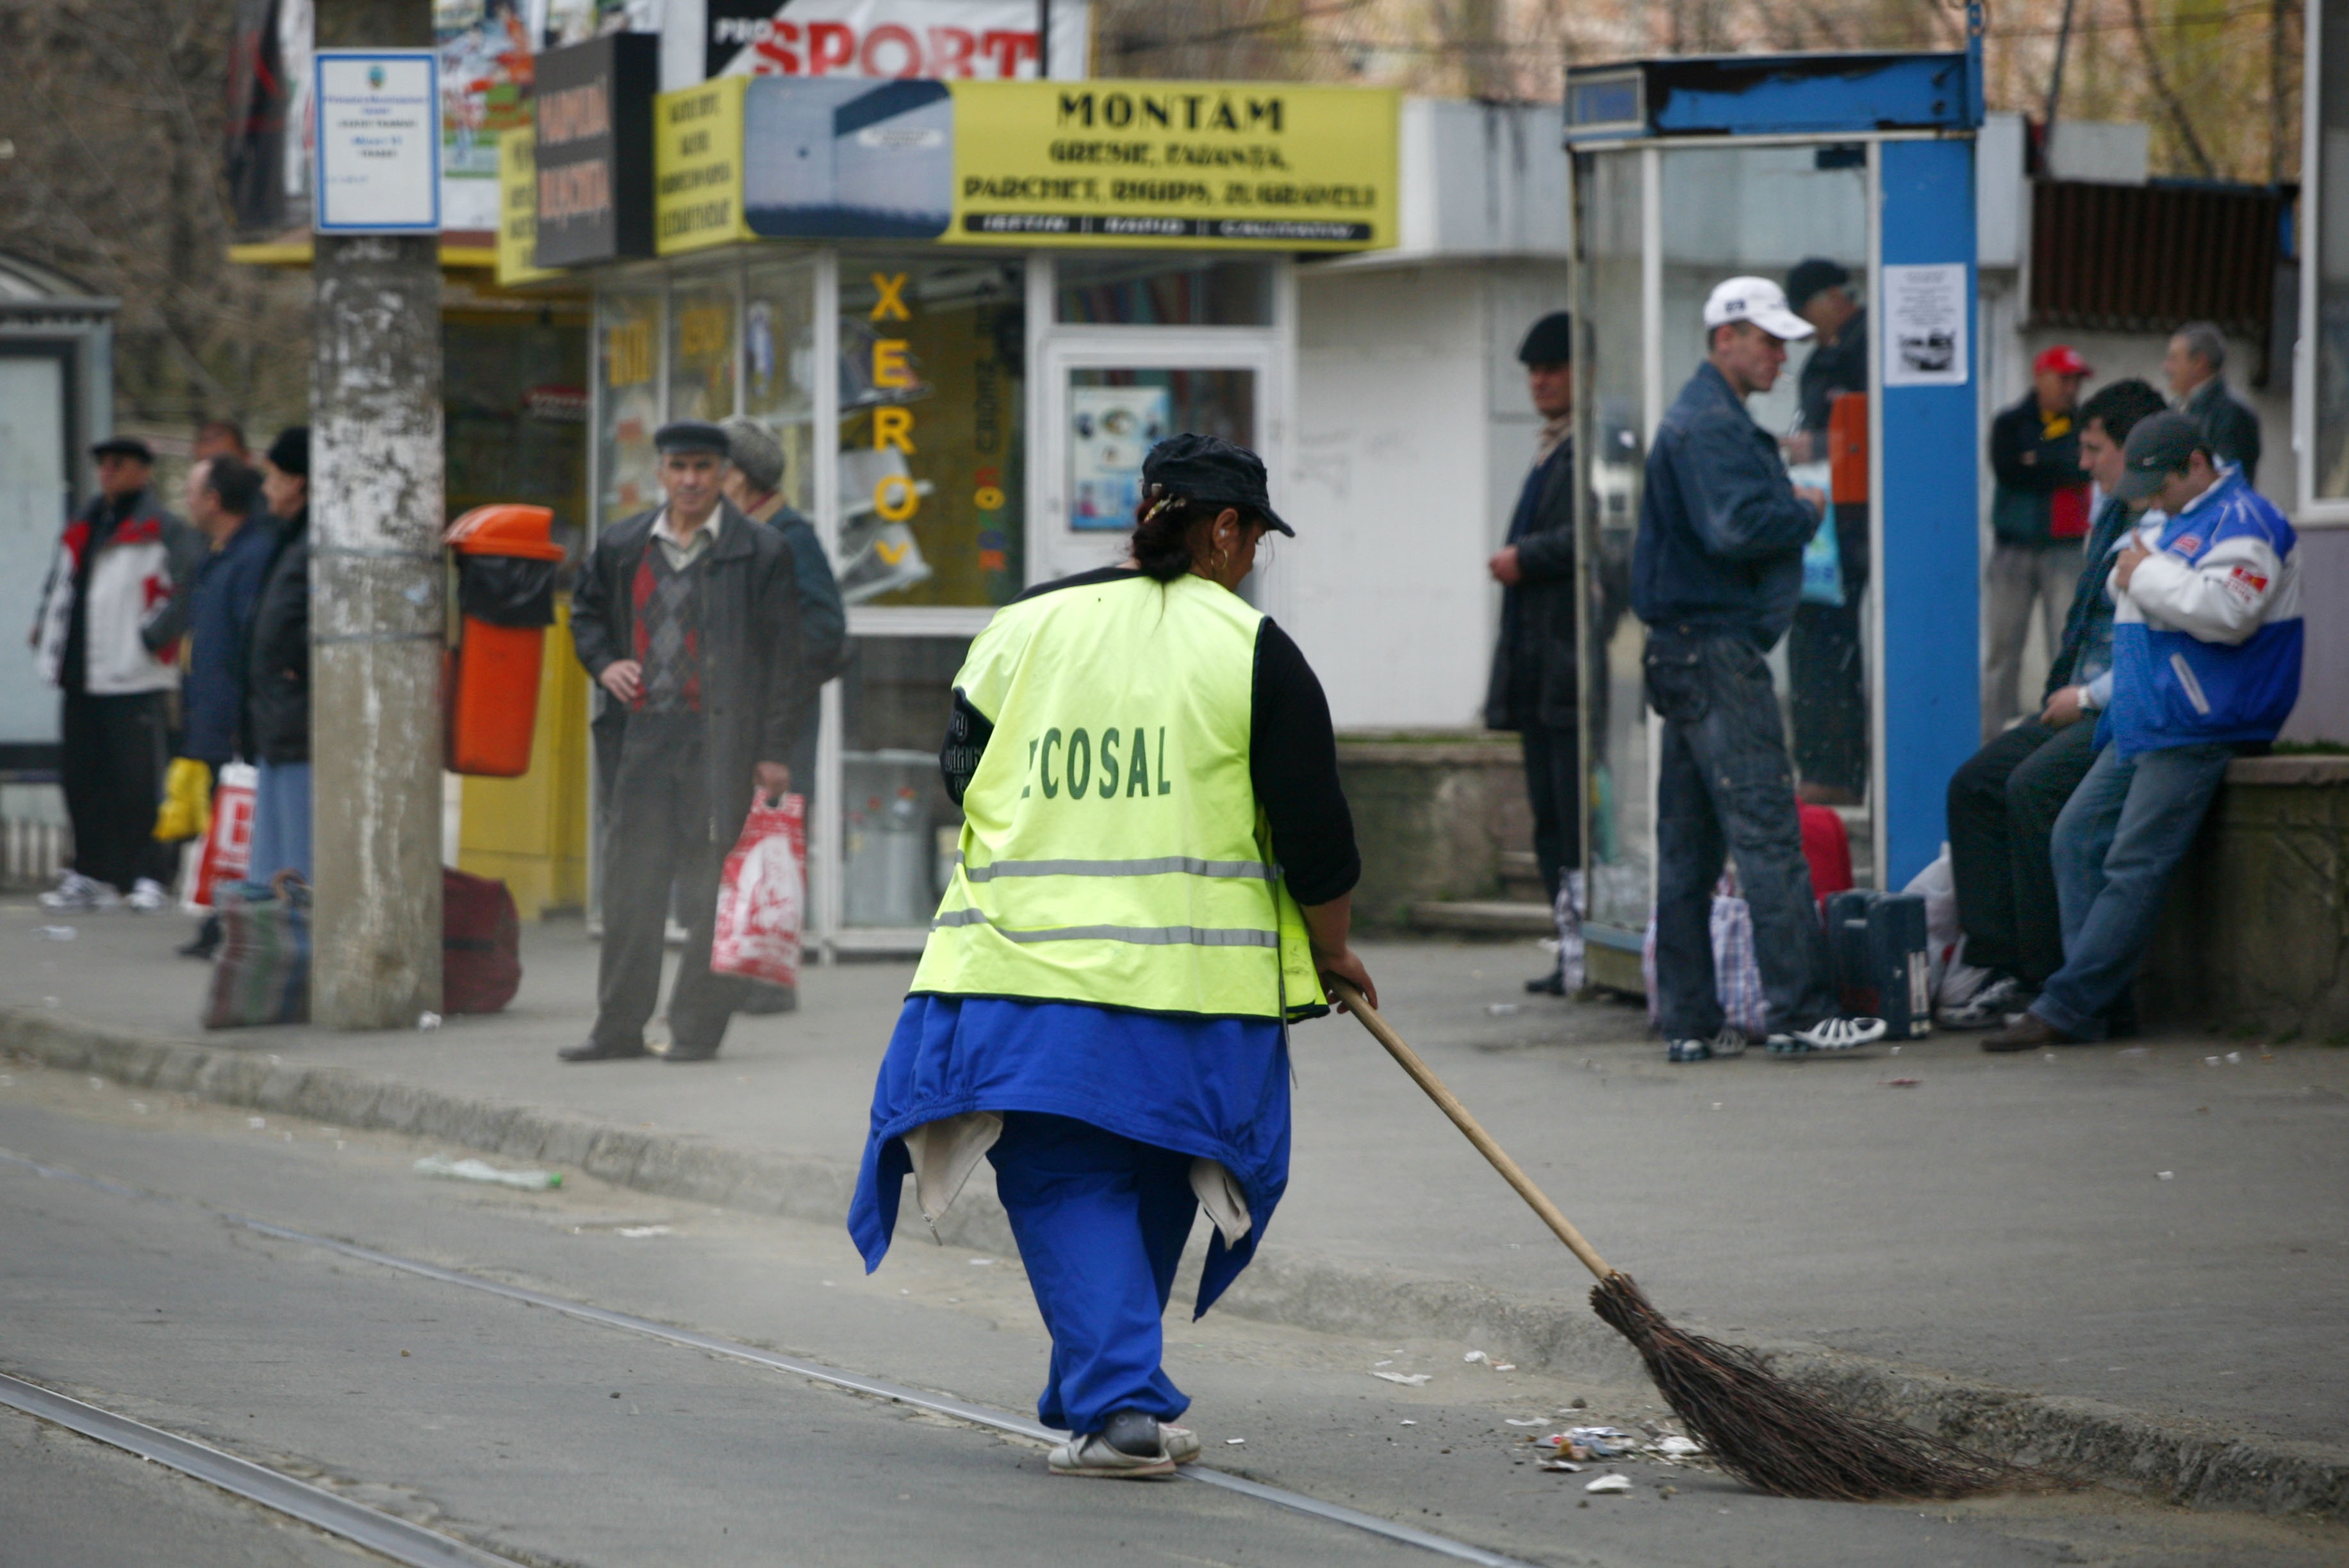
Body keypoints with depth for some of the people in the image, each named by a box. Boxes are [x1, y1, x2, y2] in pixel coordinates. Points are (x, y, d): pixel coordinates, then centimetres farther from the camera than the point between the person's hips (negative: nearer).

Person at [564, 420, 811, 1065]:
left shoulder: (760, 552, -1)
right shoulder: (624, 546, 11)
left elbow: (783, 656, -1)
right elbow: (587, 612, 27)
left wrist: (774, 751, -6)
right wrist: (604, 664, 5)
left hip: (719, 739, -4)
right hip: (641, 735, 4)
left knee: (710, 890, -4)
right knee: (631, 885, 6)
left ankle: (697, 1028, 3)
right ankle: (619, 1028, 13)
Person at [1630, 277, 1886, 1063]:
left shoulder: (1700, 417, 21)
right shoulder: (1711, 424, -13)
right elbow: (1739, 527, -23)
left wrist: (1789, 505, 6)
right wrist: (1805, 512, -7)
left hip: (1686, 651, 11)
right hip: (1718, 650, -11)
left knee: (1688, 843, 9)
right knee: (1766, 831, -11)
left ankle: (1689, 1022, 11)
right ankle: (1800, 1012, -12)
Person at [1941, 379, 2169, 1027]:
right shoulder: (2111, 516, 15)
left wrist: (2088, 697, -15)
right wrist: (2063, 691, 13)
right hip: (2083, 703, 10)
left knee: (2034, 786, -27)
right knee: (1975, 783, -1)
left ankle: (2053, 979, -20)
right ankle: (2003, 969, -6)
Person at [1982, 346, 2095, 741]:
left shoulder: (2084, 425, 10)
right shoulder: (2010, 424, 8)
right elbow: (2007, 470, -9)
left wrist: (2037, 464, -8)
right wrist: (2061, 471, -6)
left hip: (2066, 549, 0)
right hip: (2015, 547, 0)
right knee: (2002, 646, 1)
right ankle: (1994, 733, 6)